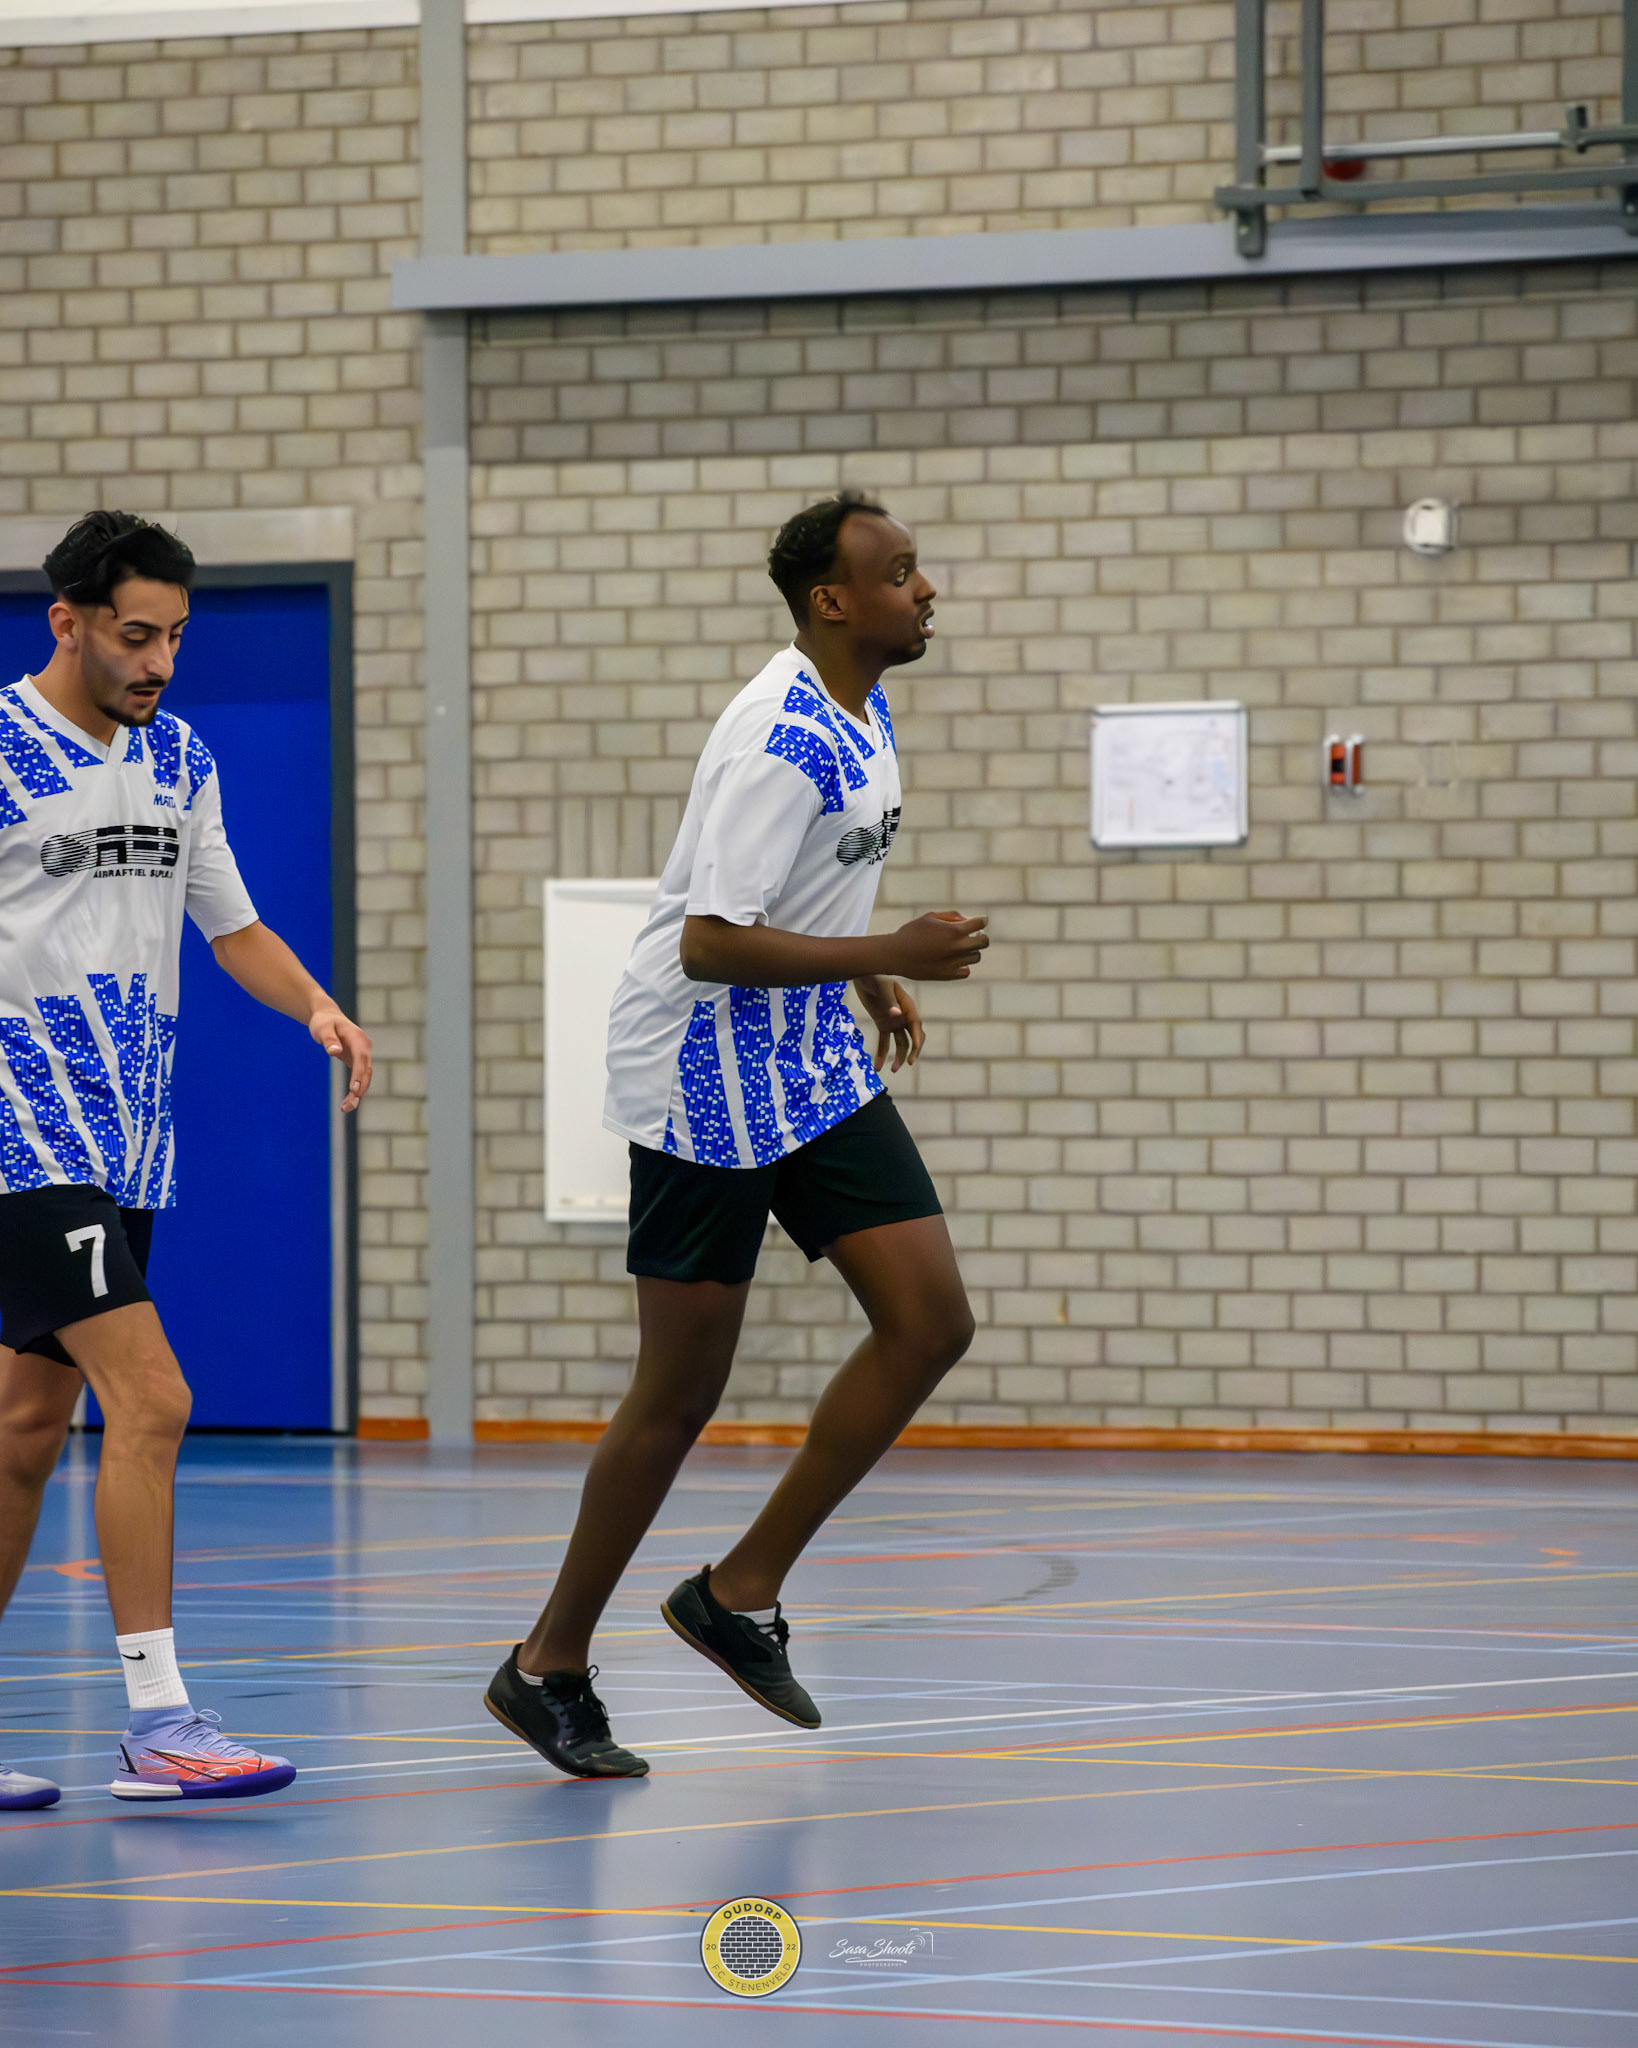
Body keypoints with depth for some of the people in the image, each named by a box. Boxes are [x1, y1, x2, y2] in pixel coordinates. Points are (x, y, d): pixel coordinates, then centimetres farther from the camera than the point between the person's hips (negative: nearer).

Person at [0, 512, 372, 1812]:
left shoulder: (180, 761, 12)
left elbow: (231, 924, 18)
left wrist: (316, 1006, -1)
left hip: (129, 1137, 7)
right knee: (151, 1400, -17)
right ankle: (157, 1725, -15)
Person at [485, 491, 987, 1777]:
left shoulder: (863, 714, 8)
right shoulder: (780, 744, -22)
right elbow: (709, 943, -28)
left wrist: (871, 983, 18)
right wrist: (890, 956, -28)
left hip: (815, 1067, 9)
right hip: (707, 1079, -9)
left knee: (931, 1322, -3)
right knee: (682, 1390, -2)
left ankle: (743, 1592, 7)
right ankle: (550, 1667, 12)